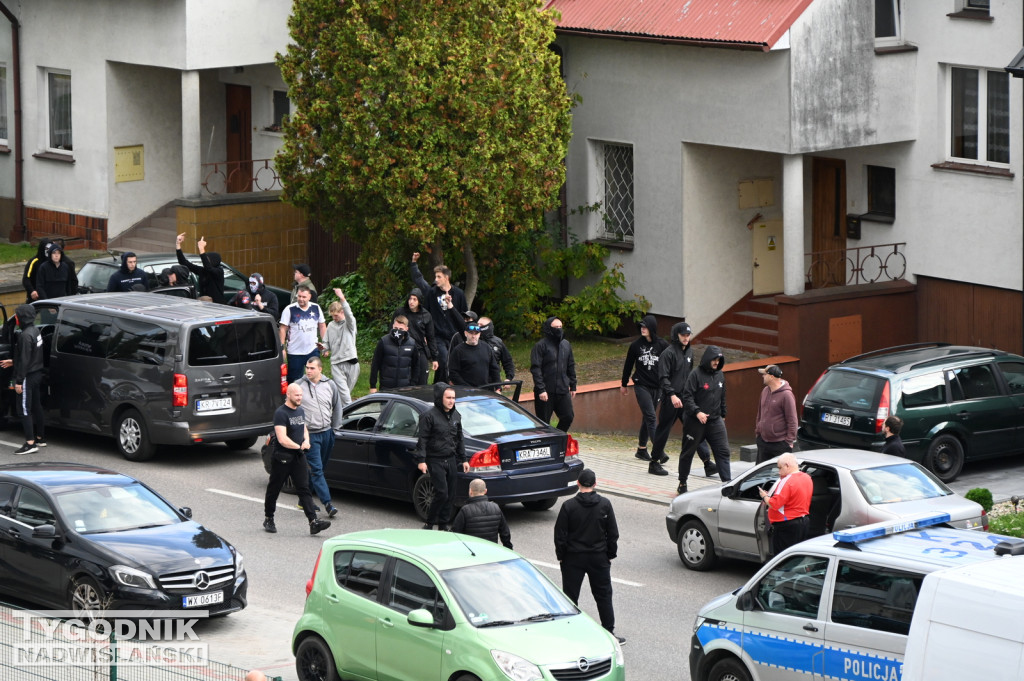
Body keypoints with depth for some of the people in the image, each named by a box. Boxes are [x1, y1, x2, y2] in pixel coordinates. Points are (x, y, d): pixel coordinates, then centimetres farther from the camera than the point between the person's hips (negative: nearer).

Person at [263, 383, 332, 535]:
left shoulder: (300, 411, 10)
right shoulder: (281, 413, -15)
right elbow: (282, 439, -22)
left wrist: (306, 441, 5)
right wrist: (299, 446, -11)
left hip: (299, 457, 6)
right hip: (282, 458, -6)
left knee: (304, 489, -3)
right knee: (274, 489, 8)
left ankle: (314, 522, -12)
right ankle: (268, 520, 24)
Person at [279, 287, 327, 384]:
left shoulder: (316, 308, 5)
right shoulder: (289, 310, -6)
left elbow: (322, 326, 14)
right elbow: (283, 329, -6)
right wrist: (282, 348, -12)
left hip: (313, 350, 3)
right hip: (295, 353, -3)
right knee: (294, 380, 3)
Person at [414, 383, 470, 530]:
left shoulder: (456, 416, 12)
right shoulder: (429, 416, -10)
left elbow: (460, 439, 20)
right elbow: (422, 439, -10)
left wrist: (464, 459, 18)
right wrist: (421, 460, -16)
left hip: (451, 460, 7)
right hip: (435, 461, -7)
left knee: (450, 495, 6)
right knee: (442, 493, -13)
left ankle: (444, 523, 16)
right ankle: (430, 523, -1)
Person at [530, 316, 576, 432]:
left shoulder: (566, 345, 11)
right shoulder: (540, 346, -9)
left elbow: (571, 366, 19)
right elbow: (535, 369, -14)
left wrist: (573, 386, 17)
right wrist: (541, 390, -19)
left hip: (563, 390, 6)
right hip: (546, 392, -6)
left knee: (568, 417, 3)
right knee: (543, 422, 1)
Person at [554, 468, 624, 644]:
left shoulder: (568, 506, -10)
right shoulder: (605, 505, -4)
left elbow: (560, 535, -7)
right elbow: (613, 534, 1)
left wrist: (561, 556, 4)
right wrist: (611, 555, 11)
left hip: (573, 557, -2)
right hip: (599, 557, 2)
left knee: (570, 596, 7)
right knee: (603, 595, 11)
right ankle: (609, 632, 12)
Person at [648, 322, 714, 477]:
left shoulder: (689, 351, 13)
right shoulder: (669, 353, -10)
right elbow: (663, 378, -17)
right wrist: (672, 395, -27)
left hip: (686, 398, 6)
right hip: (671, 399, -6)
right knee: (664, 430, 4)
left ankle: (707, 462, -6)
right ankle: (654, 463, 17)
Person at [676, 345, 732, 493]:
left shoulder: (720, 375, 9)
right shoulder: (696, 374, -11)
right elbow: (687, 397, -15)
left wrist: (722, 415, 22)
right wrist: (697, 412, -27)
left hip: (715, 421, 5)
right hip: (695, 421, -5)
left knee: (723, 451, -5)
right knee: (688, 452, 8)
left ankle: (727, 482, -7)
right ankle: (682, 484, 21)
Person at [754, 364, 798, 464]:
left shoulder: (786, 395, -16)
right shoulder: (765, 391, 9)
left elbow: (792, 420, -14)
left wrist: (790, 440, -14)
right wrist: (757, 430, 20)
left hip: (780, 444, -8)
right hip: (763, 440, 8)